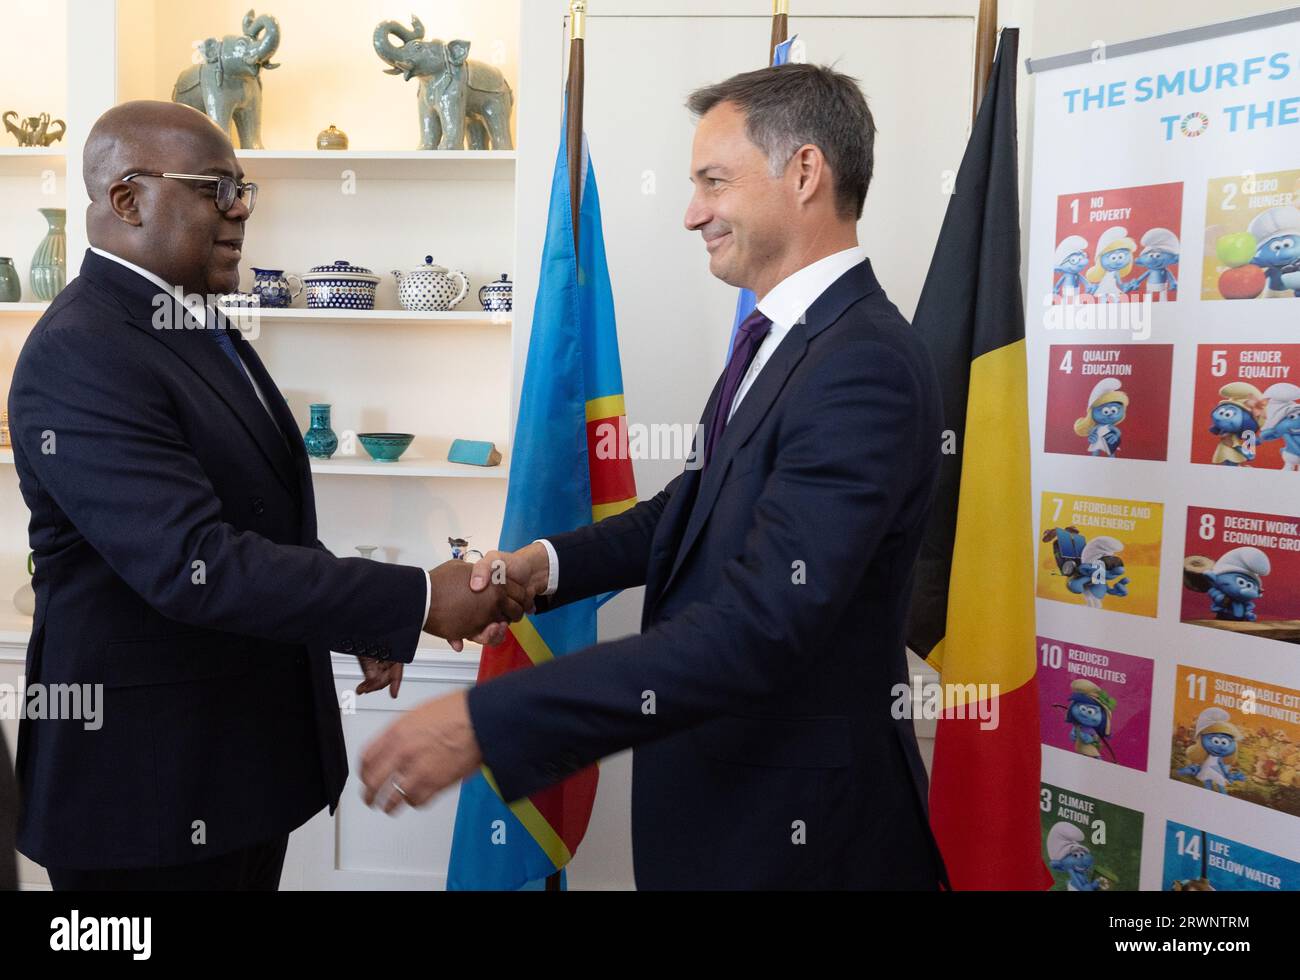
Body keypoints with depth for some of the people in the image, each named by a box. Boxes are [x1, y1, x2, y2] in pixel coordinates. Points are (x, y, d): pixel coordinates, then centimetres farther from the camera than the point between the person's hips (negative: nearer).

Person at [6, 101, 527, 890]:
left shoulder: (196, 325, 10)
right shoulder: (80, 357, -20)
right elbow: (196, 565, -28)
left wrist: (357, 622, 8)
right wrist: (417, 600, -26)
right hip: (151, 773, -8)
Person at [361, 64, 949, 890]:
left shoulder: (866, 367, -26)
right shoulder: (783, 335, 4)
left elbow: (756, 629, -33)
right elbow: (703, 502, 12)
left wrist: (485, 723, -33)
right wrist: (549, 561, -3)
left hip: (796, 822, -8)